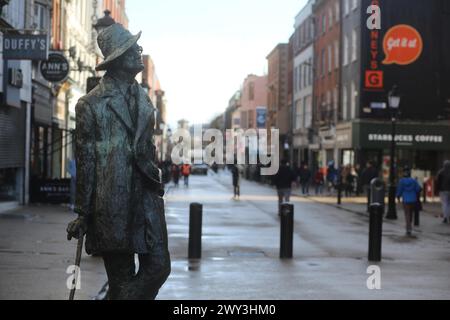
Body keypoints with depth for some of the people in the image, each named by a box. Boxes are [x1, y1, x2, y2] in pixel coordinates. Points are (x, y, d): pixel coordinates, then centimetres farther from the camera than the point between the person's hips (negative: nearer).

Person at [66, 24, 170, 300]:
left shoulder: (144, 99, 15)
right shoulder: (91, 104, -2)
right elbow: (85, 161, -3)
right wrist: (83, 212, -4)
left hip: (146, 200, 5)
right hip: (112, 203, -5)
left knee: (159, 267, -4)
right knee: (121, 279, 0)